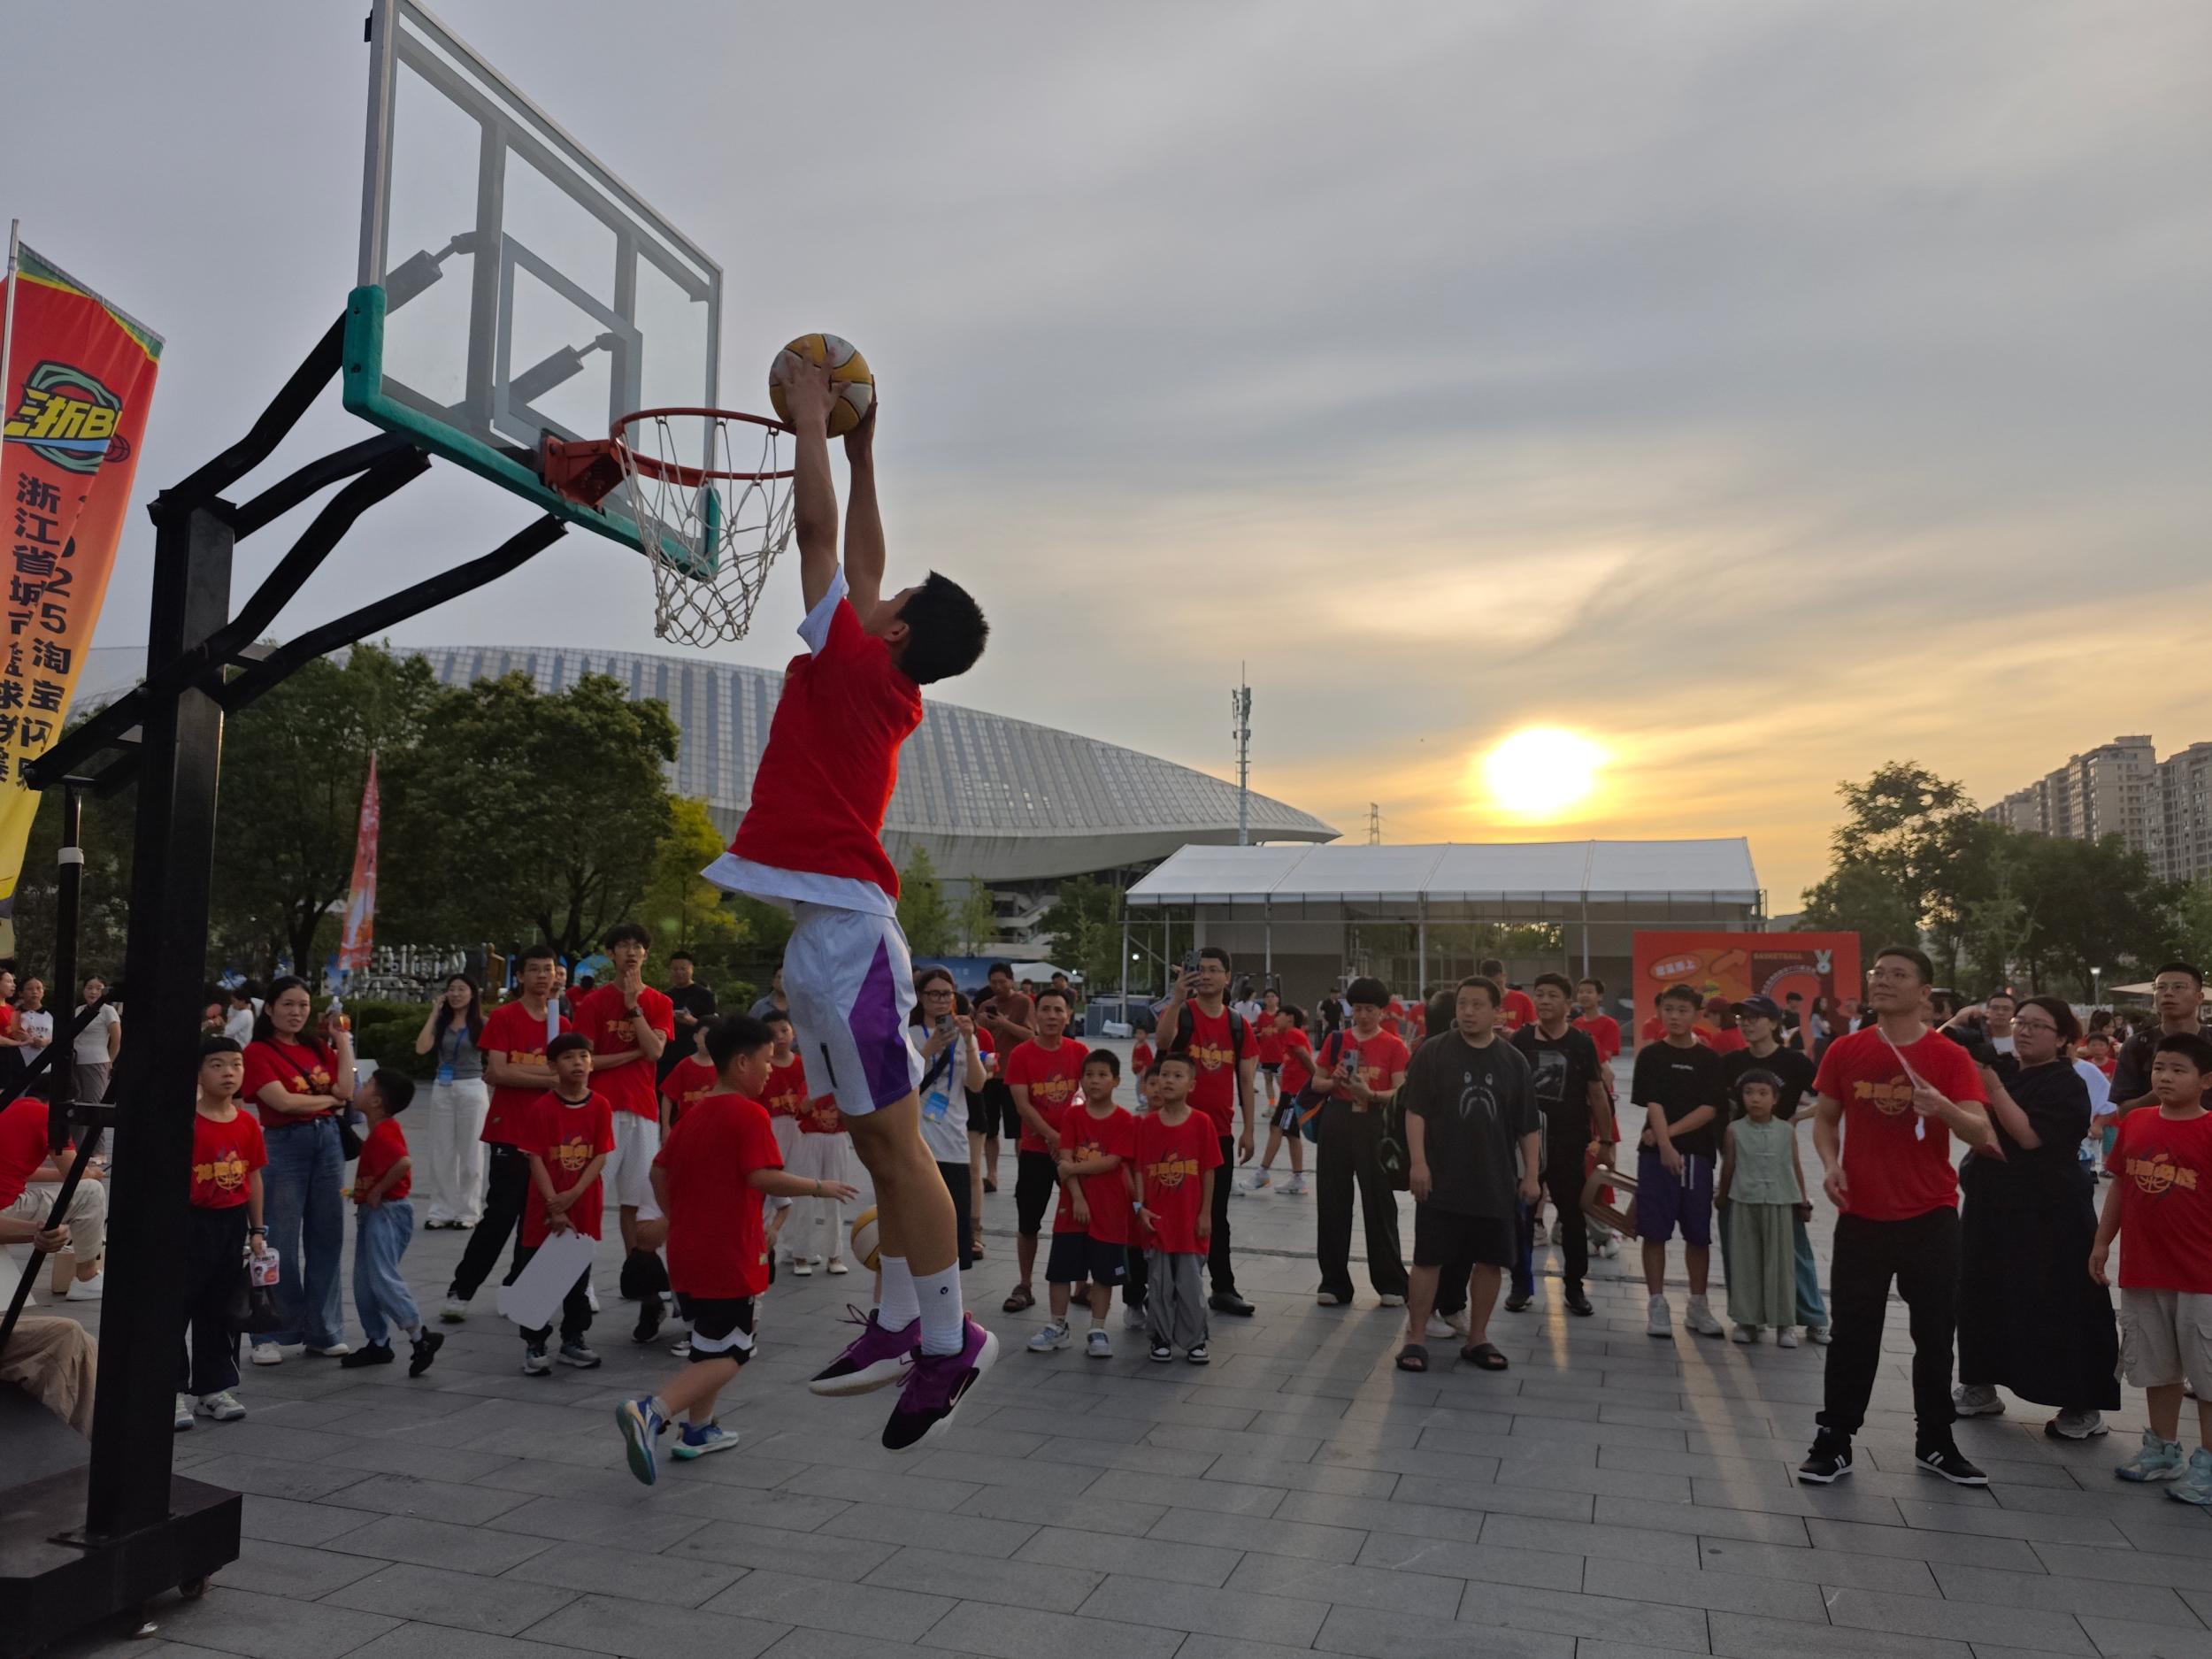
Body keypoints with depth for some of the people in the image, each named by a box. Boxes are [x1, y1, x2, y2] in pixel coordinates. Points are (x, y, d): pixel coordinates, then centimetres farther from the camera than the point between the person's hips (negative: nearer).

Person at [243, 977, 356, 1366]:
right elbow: (283, 1101, -14)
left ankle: (323, 1332, 19)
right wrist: (330, 1100, -1)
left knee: (326, 1239, 9)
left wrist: (343, 1041, 2)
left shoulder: (318, 1047, 11)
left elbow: (346, 1090, -1)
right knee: (281, 1245, -1)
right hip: (284, 1146, -5)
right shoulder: (258, 1052, -4)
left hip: (327, 1142, 5)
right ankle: (271, 1336, 12)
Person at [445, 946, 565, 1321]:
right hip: (510, 1134, -5)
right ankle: (460, 1292, 4)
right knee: (500, 1216, -6)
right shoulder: (502, 1018, -3)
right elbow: (496, 1072, -13)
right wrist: (547, 1076, -9)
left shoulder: (562, 1024, 11)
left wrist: (522, 1068, -7)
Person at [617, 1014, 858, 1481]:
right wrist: (821, 1188, -15)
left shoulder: (693, 1112, 10)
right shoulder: (750, 1114, -15)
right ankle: (651, 1411, -18)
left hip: (686, 1250, 9)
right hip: (729, 1256, -9)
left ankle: (697, 1429, 30)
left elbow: (659, 1170, 14)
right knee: (728, 1355, -1)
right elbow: (763, 1177, -25)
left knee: (710, 1342, 25)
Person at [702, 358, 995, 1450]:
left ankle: (950, 1340, 2)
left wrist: (810, 417, 10)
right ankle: (902, 1321, 22)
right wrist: (862, 452, 31)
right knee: (878, 1144, 13)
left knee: (894, 1142, -5)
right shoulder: (892, 689, 15)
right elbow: (860, 557, 27)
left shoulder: (855, 663, -5)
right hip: (831, 932, 10)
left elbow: (815, 529, -1)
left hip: (844, 927, -10)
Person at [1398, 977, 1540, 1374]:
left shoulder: (1513, 1061, 4)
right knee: (1428, 1259, 1)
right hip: (1441, 1181, -3)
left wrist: (1531, 1175, 3)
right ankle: (1416, 1338, 12)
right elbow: (1415, 1111, -6)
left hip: (1497, 1183, 3)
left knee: (1490, 1261, 9)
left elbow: (1529, 1126, 8)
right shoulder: (1434, 1053, -4)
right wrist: (1417, 1162, -13)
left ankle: (1478, 1338, 24)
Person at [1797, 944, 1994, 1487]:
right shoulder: (1845, 1051, 1)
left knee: (1935, 1334, 11)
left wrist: (1943, 1107, -33)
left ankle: (1935, 1443, 27)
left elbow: (1981, 1132, -12)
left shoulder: (1949, 1057, -4)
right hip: (1862, 1215, 1)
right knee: (1853, 1334, 5)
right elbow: (1824, 1117, 10)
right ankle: (1833, 1442, 15)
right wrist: (1830, 1162, -9)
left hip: (1931, 1218, 0)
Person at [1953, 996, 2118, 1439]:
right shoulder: (2001, 1067, 7)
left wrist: (1992, 1087, -25)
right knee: (1983, 1295, 13)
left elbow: (2029, 1136, -23)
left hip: (2049, 1214, -7)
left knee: (2057, 1304, -2)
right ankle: (1980, 1387, 26)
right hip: (1992, 1204, 7)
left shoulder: (2067, 1085, -11)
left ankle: (2084, 1407, 11)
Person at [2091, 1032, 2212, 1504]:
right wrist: (2102, 1241, 11)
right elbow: (2120, 1186, 12)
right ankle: (2162, 1451, 31)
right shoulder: (2134, 1124, 3)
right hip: (2142, 1270, 5)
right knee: (2158, 1368, 17)